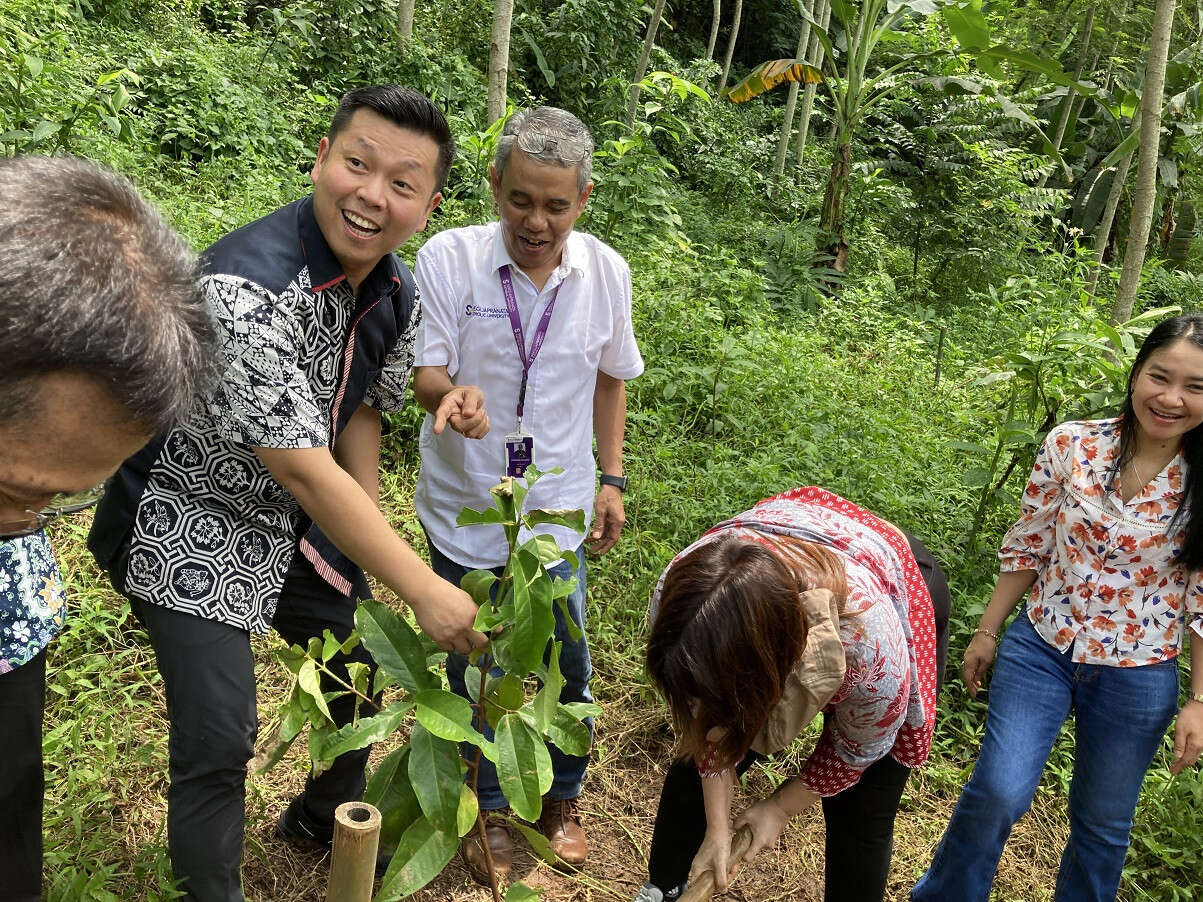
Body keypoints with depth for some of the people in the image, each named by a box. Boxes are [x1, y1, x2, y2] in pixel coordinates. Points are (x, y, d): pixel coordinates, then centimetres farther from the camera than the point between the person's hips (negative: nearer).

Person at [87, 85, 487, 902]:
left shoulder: (398, 297, -9)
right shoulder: (244, 289, -34)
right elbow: (305, 471, -34)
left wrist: (374, 537, -4)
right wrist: (424, 591, -30)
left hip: (307, 521, 8)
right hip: (192, 523, -7)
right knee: (218, 743, -8)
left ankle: (328, 821, 49)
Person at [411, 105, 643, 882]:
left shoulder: (606, 272, -6)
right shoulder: (449, 258, -16)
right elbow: (424, 373, -13)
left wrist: (612, 478, 7)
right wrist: (452, 394, -37)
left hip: (558, 508, 2)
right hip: (467, 506, -1)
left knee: (566, 661, 13)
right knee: (474, 662, 15)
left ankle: (563, 798, 42)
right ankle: (489, 808, 40)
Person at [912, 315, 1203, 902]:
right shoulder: (1071, 445, -9)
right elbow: (1027, 546, 0)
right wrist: (986, 632, 5)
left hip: (1137, 677, 1)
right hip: (1041, 648, 0)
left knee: (1103, 823, 16)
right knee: (999, 792, -10)